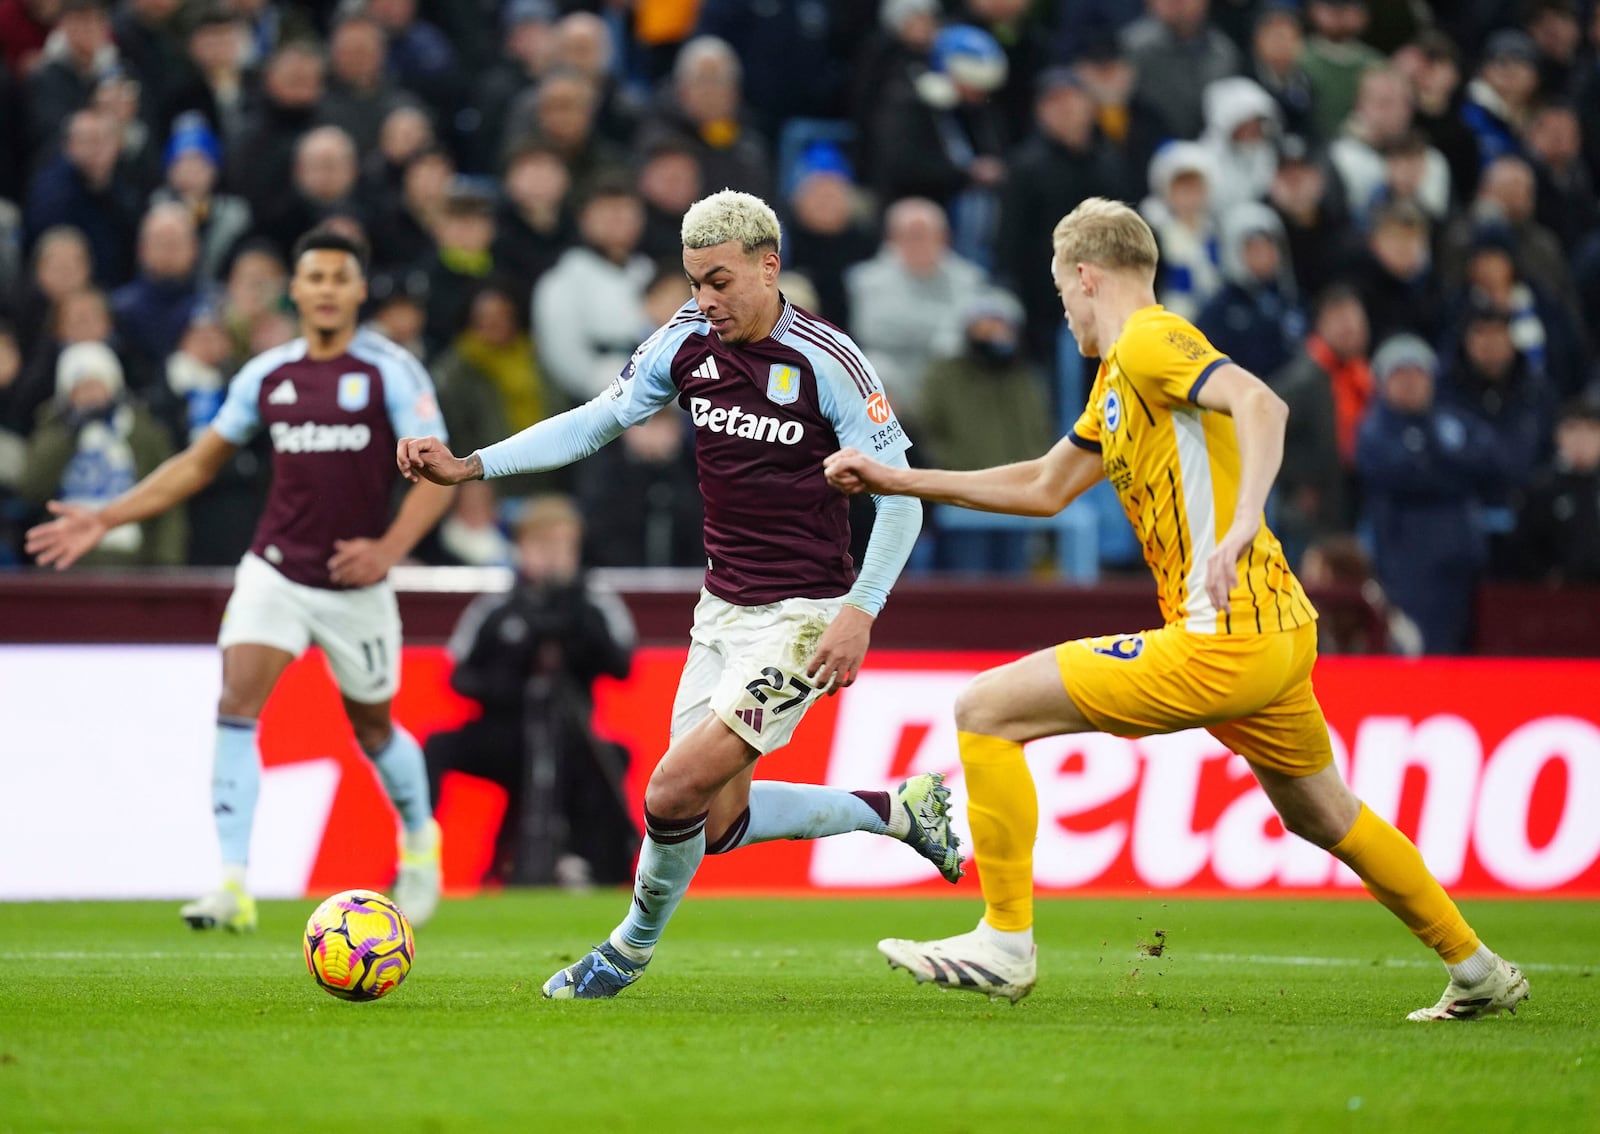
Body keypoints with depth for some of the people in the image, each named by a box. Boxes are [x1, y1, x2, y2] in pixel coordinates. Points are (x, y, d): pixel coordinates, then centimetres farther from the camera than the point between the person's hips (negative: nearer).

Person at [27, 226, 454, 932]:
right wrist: (106, 519, 9)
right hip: (275, 572, 2)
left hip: (355, 583, -2)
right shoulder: (266, 375, 4)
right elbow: (199, 463, 14)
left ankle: (419, 843, 42)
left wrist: (389, 548, -26)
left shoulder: (391, 371, -8)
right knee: (237, 704, -16)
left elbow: (438, 475, -11)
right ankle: (232, 886, -19)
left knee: (373, 727, 12)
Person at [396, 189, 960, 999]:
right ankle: (895, 810, 28)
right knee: (718, 824, 8)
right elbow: (597, 422, 9)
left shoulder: (825, 361, -16)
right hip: (722, 611, 7)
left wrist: (859, 611, -21)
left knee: (676, 791, -16)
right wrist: (471, 467, -1)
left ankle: (631, 948, 11)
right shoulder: (688, 340, 1)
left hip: (800, 619, -7)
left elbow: (900, 491, -12)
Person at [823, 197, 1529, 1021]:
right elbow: (1045, 489, 31)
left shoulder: (1149, 339, -9)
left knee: (986, 712, -8)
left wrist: (1241, 523, -40)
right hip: (1281, 627, 10)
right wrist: (898, 480, 30)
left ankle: (1005, 943, -4)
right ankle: (1478, 972, 35)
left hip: (1220, 643, -10)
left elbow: (1261, 403, -26)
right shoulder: (1115, 378, 21)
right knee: (1321, 814, 27)